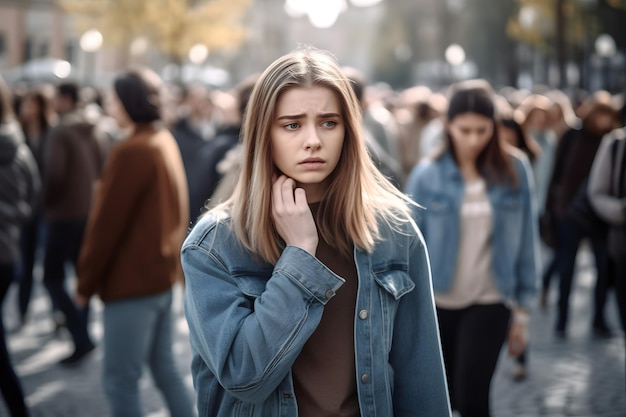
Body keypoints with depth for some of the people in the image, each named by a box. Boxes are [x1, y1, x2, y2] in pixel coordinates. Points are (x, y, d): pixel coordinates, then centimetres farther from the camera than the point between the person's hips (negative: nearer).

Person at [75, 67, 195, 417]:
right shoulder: (167, 143, 10)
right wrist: (173, 260, 18)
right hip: (163, 272, 9)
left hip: (132, 280, -9)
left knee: (121, 379, -2)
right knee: (164, 365, 17)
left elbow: (106, 224, -17)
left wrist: (86, 282, -8)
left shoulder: (131, 152, -19)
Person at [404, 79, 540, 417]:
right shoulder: (426, 175, -7)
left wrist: (522, 309, 3)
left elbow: (525, 239, 1)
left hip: (490, 303, -1)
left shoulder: (515, 170, -5)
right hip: (437, 303, 1)